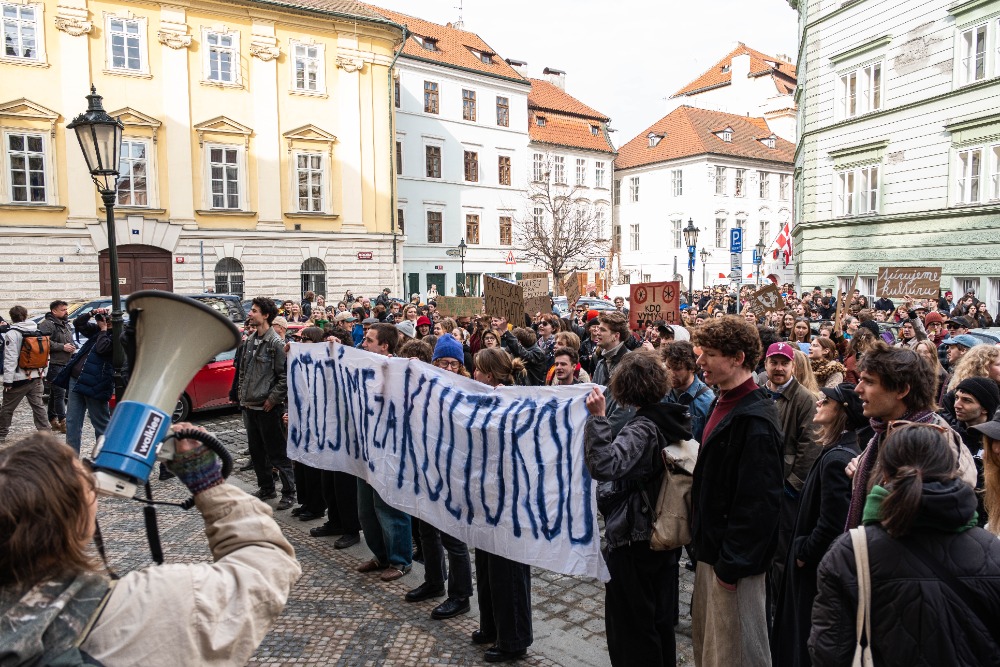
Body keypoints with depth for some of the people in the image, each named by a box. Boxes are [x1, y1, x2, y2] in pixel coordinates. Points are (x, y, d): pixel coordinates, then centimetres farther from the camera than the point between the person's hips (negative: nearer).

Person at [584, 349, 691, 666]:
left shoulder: (642, 428, -23)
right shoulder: (675, 419, 1)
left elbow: (604, 465, -39)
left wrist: (597, 417, -38)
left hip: (633, 539, -8)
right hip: (665, 534, 8)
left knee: (630, 624, 7)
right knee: (660, 619, 22)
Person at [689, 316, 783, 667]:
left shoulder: (754, 419, -22)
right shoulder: (724, 403, 9)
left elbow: (757, 501, -24)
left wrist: (732, 562, -19)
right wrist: (705, 546, 16)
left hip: (734, 558, -9)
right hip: (712, 547, 9)